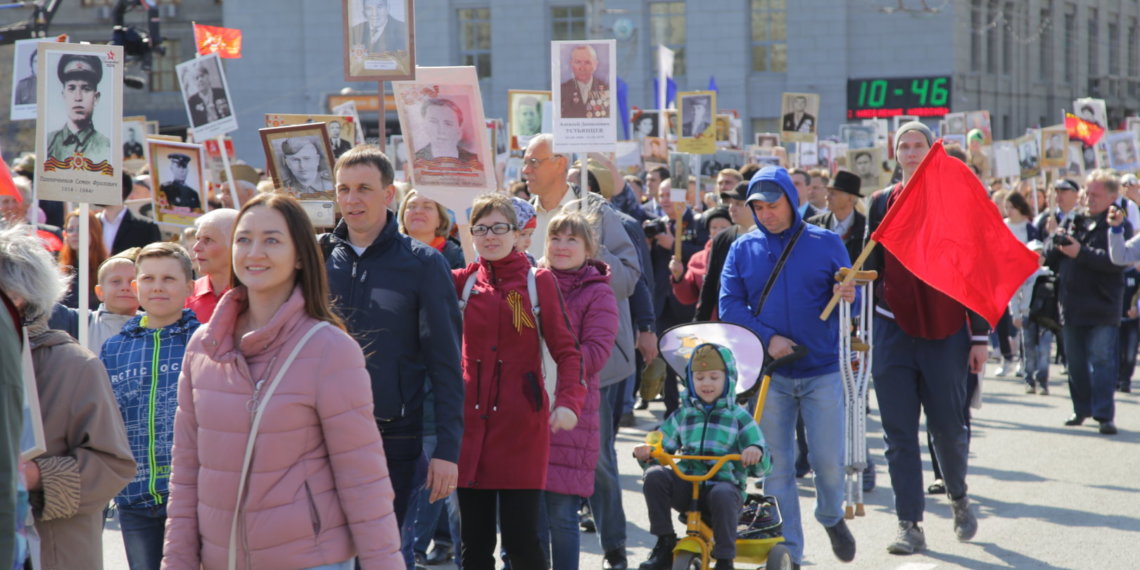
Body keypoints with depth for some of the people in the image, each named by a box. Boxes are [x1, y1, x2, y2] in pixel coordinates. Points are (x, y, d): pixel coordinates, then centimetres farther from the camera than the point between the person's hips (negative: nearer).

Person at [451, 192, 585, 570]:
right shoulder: (463, 281, 8)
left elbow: (566, 350, -5)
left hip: (522, 425, -3)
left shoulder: (539, 282, 0)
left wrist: (568, 401, -20)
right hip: (472, 422, 3)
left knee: (520, 539, -5)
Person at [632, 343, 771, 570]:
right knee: (655, 476, -25)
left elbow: (762, 466, 1)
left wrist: (756, 453, -24)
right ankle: (664, 544, -14)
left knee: (722, 495, -39)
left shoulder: (739, 418, 7)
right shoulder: (683, 416, 16)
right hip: (686, 485, 3)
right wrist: (646, 452, -8)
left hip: (724, 482, -3)